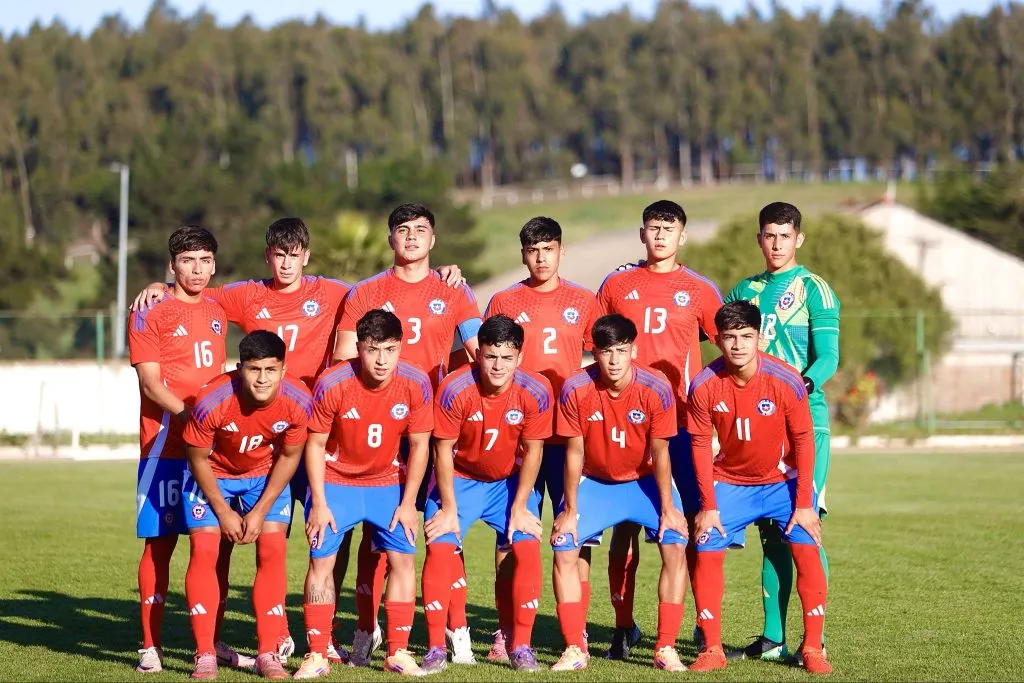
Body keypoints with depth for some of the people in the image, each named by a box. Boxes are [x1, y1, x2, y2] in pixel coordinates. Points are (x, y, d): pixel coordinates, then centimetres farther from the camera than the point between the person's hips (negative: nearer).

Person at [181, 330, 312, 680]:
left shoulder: (298, 402, -28)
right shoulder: (212, 402, -34)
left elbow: (289, 457, -10)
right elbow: (198, 458, -17)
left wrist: (260, 511, -12)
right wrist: (224, 512, -13)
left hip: (266, 476, 2)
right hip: (213, 475, -2)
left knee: (272, 552, -8)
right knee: (204, 551, -12)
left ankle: (268, 654, -1)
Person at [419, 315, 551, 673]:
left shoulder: (536, 392, -20)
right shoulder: (454, 389, -25)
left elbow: (532, 451, -9)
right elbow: (444, 450, -15)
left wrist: (519, 506, -11)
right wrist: (449, 507, -15)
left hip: (510, 480, 1)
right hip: (460, 478, -1)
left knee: (528, 547, -16)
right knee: (439, 546, -17)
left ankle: (521, 646, -5)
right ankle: (436, 647, -8)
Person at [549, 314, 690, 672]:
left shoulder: (656, 389, -22)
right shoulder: (575, 390, -21)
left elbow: (659, 453, -15)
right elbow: (574, 453, -13)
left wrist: (668, 508, -14)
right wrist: (570, 510, -11)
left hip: (644, 481, 0)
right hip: (594, 482, 1)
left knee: (675, 545, -19)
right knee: (564, 546, -17)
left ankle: (666, 648, -9)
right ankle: (575, 649, -5)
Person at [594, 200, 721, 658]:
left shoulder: (699, 290, 7)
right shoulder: (616, 286, 10)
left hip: (682, 420, -1)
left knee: (695, 520, -4)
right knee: (625, 522, 1)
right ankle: (624, 627, 7)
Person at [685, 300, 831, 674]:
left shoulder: (785, 381, -23)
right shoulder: (704, 386, -18)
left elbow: (803, 441, -13)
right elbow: (701, 445, -7)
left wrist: (804, 504, -13)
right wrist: (708, 506, -7)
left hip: (784, 480, -1)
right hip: (729, 483, 2)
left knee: (807, 550, -15)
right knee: (706, 553, -9)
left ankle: (813, 648, -3)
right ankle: (712, 649, 2)